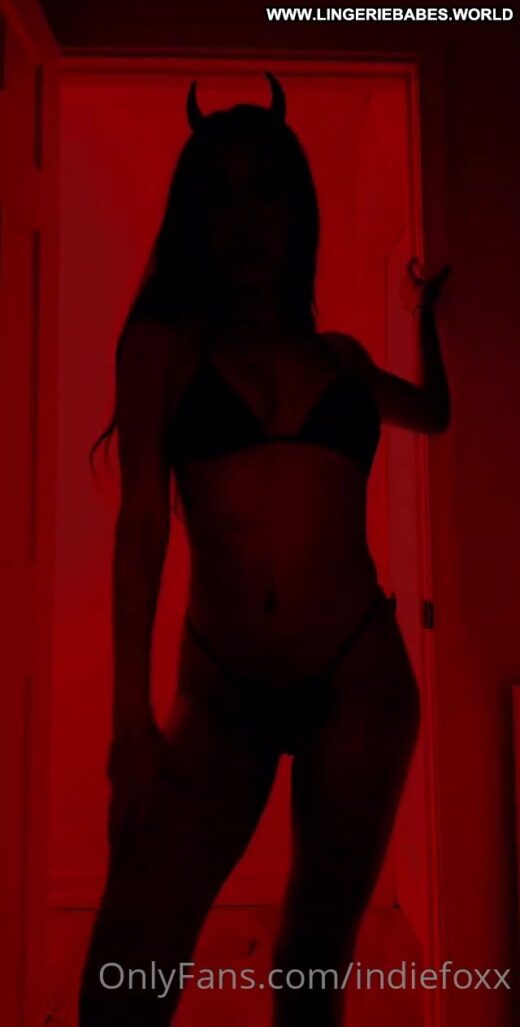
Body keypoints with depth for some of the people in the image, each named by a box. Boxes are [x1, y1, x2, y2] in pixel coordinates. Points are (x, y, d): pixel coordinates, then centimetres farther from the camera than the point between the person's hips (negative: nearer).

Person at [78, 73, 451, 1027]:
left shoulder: (340, 355, 12)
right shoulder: (163, 342, 4)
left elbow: (434, 413, 34)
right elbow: (141, 523, -5)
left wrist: (424, 309, 39)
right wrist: (131, 720, -11)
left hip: (360, 682, 3)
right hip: (221, 692, -2)